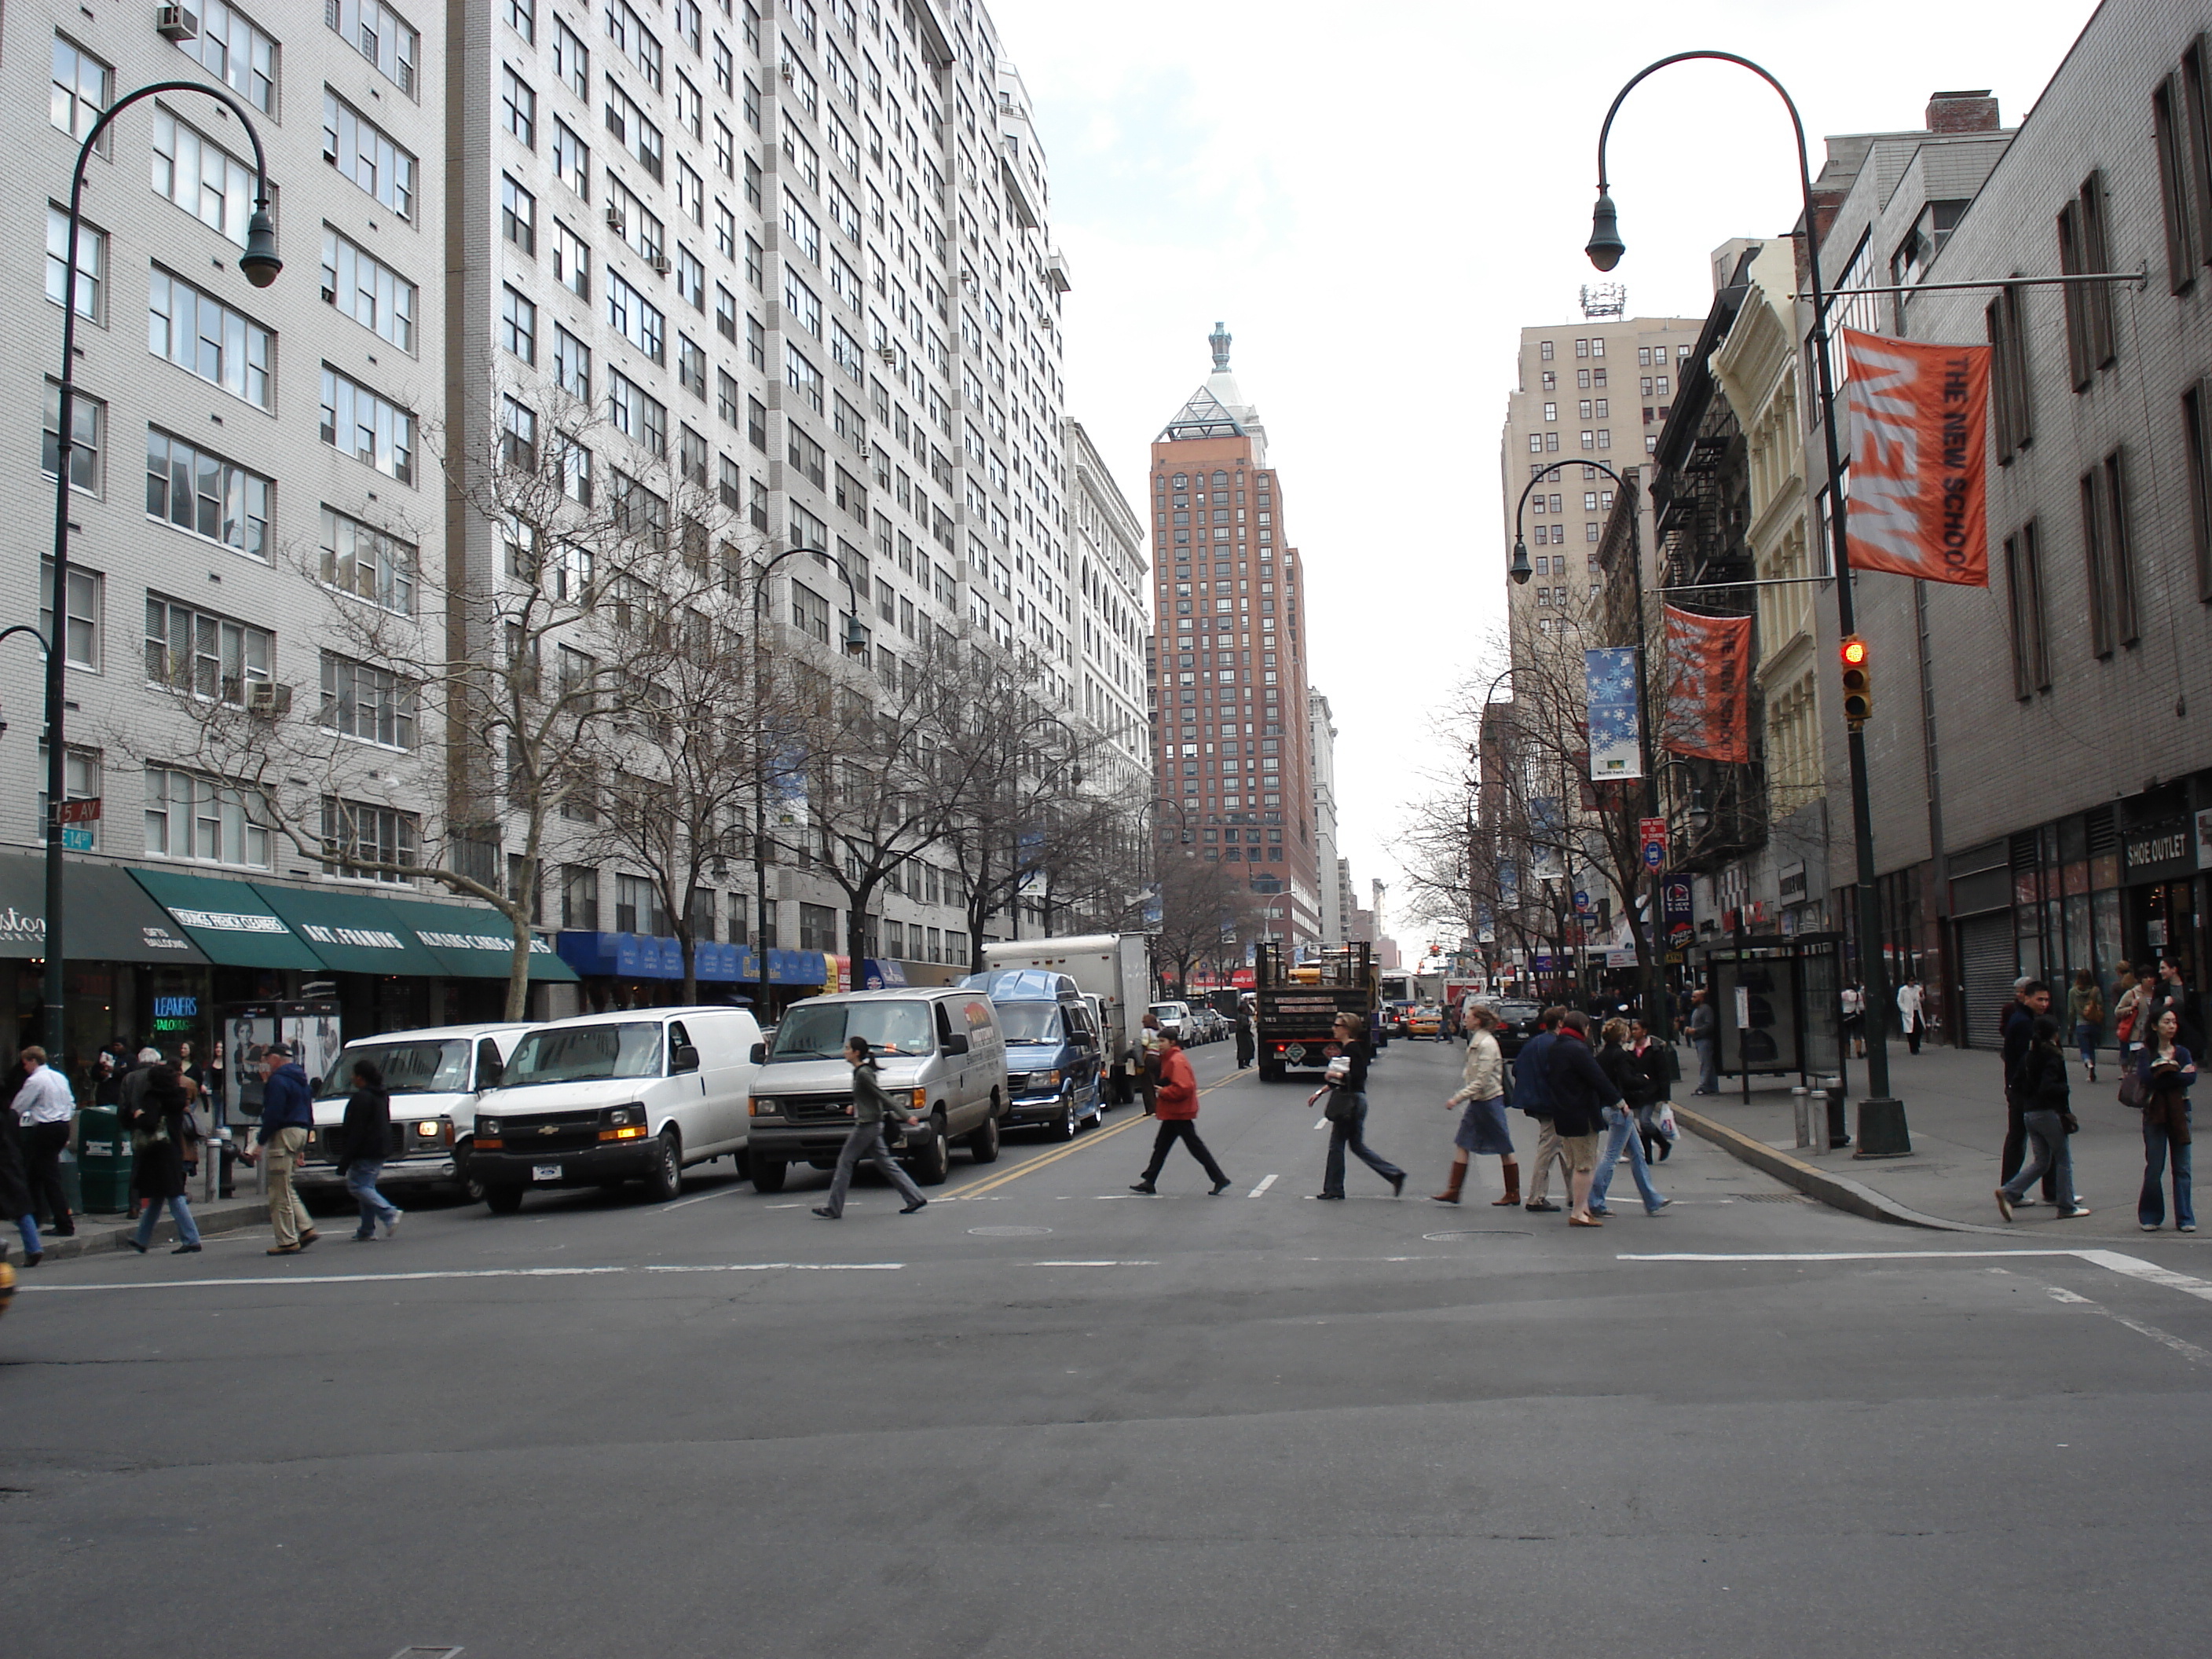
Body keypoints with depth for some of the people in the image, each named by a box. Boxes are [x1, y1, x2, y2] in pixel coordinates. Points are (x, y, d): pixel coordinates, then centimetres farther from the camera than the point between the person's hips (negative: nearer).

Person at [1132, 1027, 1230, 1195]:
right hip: (1173, 1113, 11)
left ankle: (1220, 1180, 0)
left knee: (1195, 1146, -5)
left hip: (1180, 1113, -11)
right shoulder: (1168, 1059, 13)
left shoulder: (1176, 1061, -19)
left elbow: (1183, 1087, -29)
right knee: (1161, 1145, 12)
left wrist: (1163, 1092, -19)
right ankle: (1148, 1182, 17)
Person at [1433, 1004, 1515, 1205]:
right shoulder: (1476, 1042, 10)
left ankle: (1513, 1194, 13)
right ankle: (1453, 1191, 7)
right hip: (1477, 1101, 9)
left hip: (1490, 1100, -9)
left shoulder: (1487, 1045, -19)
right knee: (1463, 1144, 5)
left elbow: (1481, 1081, -22)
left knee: (1504, 1149, 3)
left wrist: (1457, 1098, -21)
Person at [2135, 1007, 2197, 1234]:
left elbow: (2191, 1077, -11)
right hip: (2155, 1113, -2)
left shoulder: (2182, 1053, 7)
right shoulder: (2147, 1053, 0)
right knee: (2154, 1168, 0)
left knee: (2182, 1168, 3)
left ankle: (2185, 1218, 9)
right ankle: (2150, 1217, 11)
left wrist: (2164, 1075, -17)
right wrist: (2178, 1074, -14)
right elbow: (2144, 1077, -19)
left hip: (2179, 1113, 2)